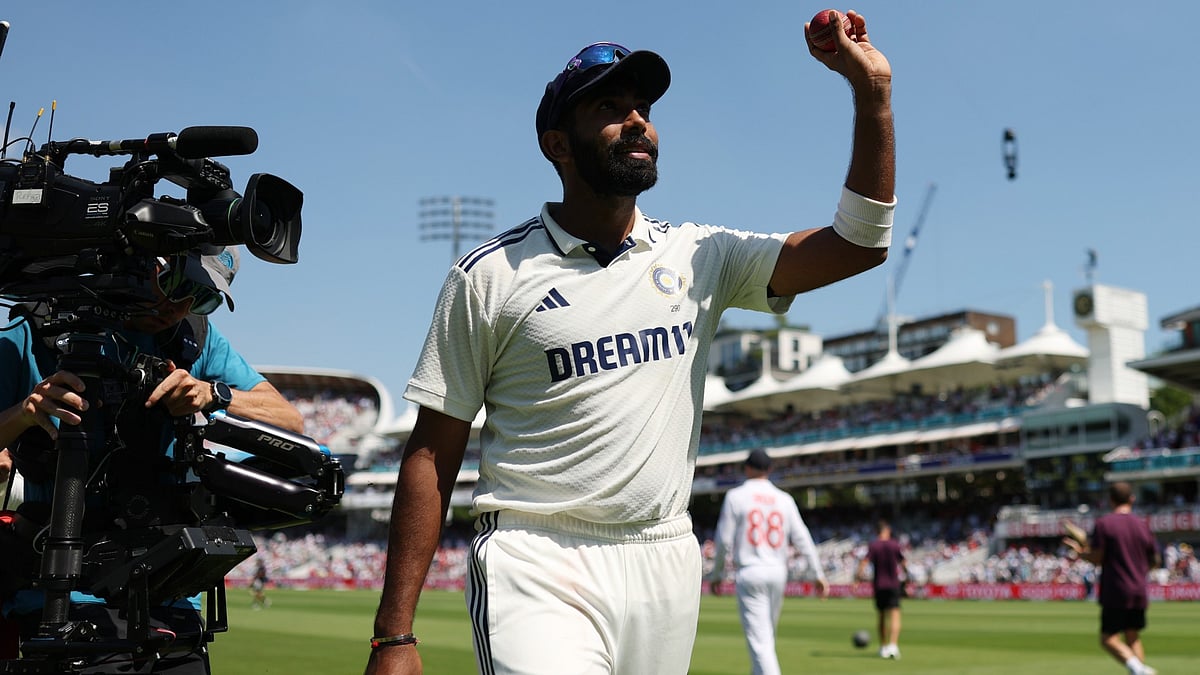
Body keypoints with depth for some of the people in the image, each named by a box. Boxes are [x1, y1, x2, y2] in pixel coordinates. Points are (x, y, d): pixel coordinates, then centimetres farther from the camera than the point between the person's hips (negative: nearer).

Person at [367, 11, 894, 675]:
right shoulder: (491, 273, -2)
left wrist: (871, 90, -4)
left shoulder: (699, 257, 8)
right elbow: (431, 457, -2)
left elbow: (859, 243, 4)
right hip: (536, 568, -4)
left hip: (665, 565, 4)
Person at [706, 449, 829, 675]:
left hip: (748, 573, -4)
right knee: (766, 634, 20)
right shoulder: (784, 499, 7)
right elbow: (801, 538, 0)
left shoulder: (735, 496, -3)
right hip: (778, 572, 4)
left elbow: (724, 540, -5)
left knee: (759, 639, -7)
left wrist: (716, 574, 6)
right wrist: (819, 573, 2)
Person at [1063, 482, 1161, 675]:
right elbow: (1155, 561, 11)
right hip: (1139, 592, 5)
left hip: (1115, 593, -5)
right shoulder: (1142, 525, 6)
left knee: (1108, 638, 0)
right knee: (1133, 638, 16)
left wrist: (1080, 552, 7)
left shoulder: (1103, 523, -7)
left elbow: (1096, 559, -12)